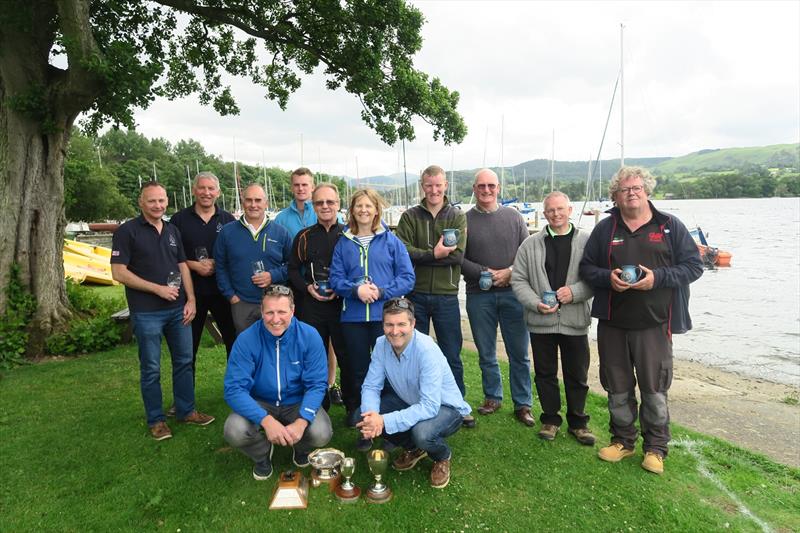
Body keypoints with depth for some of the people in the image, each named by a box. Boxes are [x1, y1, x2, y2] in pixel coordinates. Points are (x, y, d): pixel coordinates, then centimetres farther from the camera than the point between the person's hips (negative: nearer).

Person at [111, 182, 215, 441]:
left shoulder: (173, 231, 10)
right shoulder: (127, 231, -7)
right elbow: (119, 273, -11)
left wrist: (191, 300, 2)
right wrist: (158, 289, -14)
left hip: (178, 309, 5)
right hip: (146, 313, -5)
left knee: (184, 361, 12)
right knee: (151, 368, 5)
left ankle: (186, 411, 26)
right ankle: (156, 420, 20)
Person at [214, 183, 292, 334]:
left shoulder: (280, 232, 1)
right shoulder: (227, 232, 2)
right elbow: (220, 267, 7)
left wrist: (274, 276, -11)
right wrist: (230, 294, 0)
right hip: (241, 304, 1)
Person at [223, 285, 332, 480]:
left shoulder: (309, 336, -17)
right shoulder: (246, 340, -19)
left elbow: (317, 384, -16)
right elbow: (234, 389, -23)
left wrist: (302, 421, -32)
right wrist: (266, 420, -36)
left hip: (298, 403, 0)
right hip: (259, 404, 0)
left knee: (321, 434, -26)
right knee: (234, 431, -29)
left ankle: (301, 449, 14)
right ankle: (262, 454, 9)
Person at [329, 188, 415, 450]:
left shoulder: (391, 241, 1)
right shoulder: (343, 244, 8)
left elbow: (408, 278, -3)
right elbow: (336, 279, 3)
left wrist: (381, 291, -15)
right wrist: (356, 289, -15)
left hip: (385, 316, -2)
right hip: (353, 318, 2)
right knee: (359, 372, 10)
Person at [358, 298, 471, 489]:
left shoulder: (427, 350, -32)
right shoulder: (381, 345, -14)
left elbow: (430, 407, -36)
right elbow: (371, 386, -11)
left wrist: (385, 421, -41)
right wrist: (371, 414, -32)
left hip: (445, 407, -5)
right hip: (410, 402, 6)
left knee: (422, 432, -36)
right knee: (368, 415, -16)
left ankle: (443, 456, 3)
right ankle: (414, 449, 11)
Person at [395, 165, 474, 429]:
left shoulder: (457, 217, 1)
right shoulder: (409, 216, 3)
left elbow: (458, 255, -13)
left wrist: (419, 256, -16)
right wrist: (434, 253, -21)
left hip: (446, 296, 0)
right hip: (416, 295, 1)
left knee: (452, 356, 10)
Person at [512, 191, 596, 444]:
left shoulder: (587, 242, 1)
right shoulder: (530, 245, 4)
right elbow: (518, 280, 3)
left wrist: (574, 292, -16)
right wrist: (536, 304, -10)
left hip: (575, 321, -1)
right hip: (541, 321, 1)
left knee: (577, 375, 10)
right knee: (545, 374, 12)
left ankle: (577, 421, 28)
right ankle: (550, 419, 29)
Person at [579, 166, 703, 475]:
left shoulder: (670, 226, 3)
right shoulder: (605, 229, 7)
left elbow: (694, 265, 1)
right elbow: (587, 267, 10)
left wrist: (657, 277, -15)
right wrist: (608, 278, -12)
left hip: (654, 324, -2)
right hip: (612, 324, 2)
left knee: (654, 388, 5)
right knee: (617, 387, 12)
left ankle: (656, 448, 24)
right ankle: (623, 440, 31)